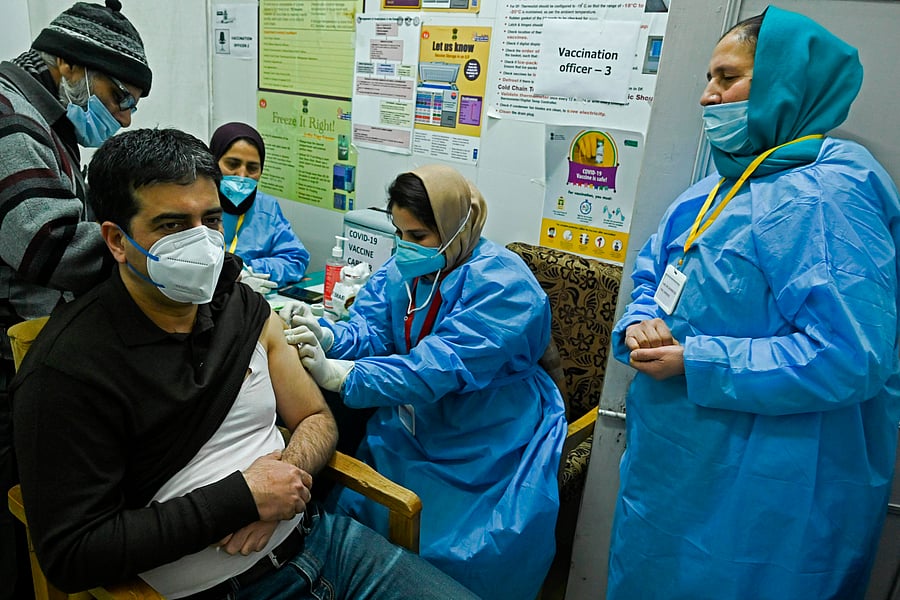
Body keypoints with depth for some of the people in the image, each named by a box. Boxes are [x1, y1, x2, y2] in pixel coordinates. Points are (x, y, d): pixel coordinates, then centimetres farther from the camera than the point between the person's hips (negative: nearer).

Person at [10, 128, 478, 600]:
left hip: (312, 535, 5)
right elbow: (70, 555, -12)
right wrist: (242, 497, -17)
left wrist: (284, 474, -12)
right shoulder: (65, 370, -12)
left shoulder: (246, 309, 3)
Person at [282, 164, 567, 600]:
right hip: (411, 430, 7)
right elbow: (371, 328, -5)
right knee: (353, 506, 5)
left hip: (487, 447, -6)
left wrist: (340, 375, -38)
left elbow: (440, 367, -32)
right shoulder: (406, 266, 3)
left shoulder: (500, 283, -23)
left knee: (459, 559, -9)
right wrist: (328, 338, -28)